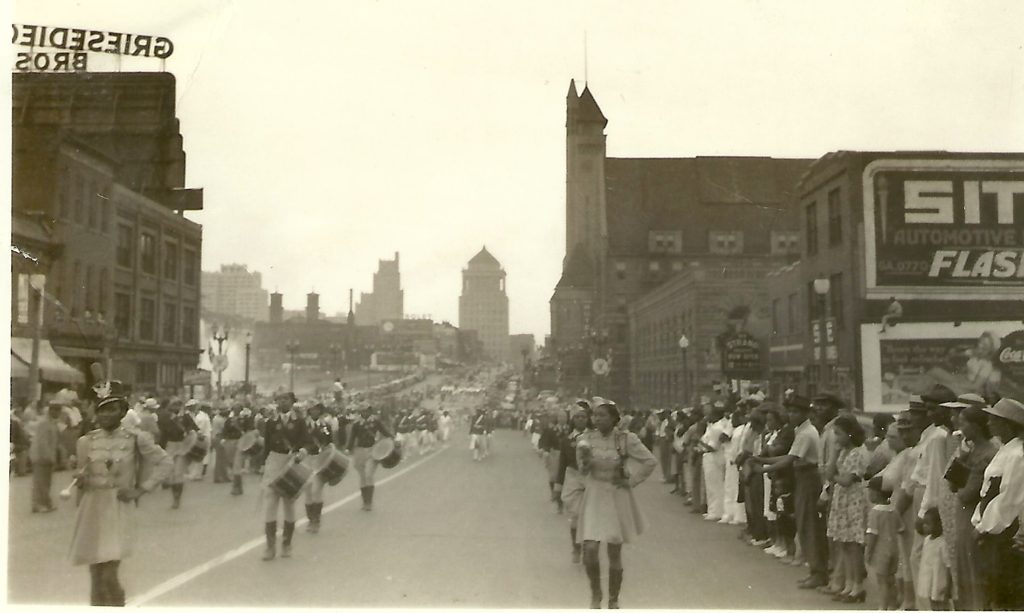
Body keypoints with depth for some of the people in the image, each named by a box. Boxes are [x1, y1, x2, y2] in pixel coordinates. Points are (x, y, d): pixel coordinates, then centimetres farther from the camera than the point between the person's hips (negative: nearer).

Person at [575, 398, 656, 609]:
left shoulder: (625, 439, -9)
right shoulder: (585, 440, -3)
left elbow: (650, 461, -2)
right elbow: (583, 471, 6)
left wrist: (631, 480, -5)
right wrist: (584, 459, -15)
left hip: (617, 499, -1)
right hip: (593, 498, 1)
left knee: (614, 555, 7)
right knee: (589, 551, -11)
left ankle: (613, 601, 26)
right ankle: (595, 594, 17)